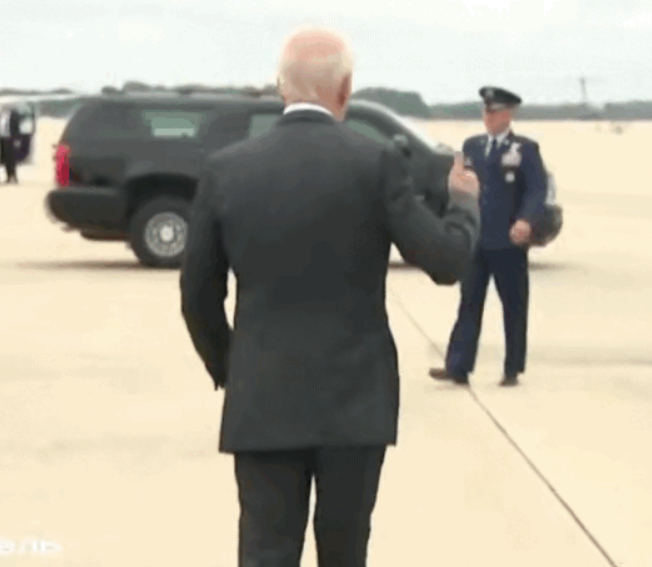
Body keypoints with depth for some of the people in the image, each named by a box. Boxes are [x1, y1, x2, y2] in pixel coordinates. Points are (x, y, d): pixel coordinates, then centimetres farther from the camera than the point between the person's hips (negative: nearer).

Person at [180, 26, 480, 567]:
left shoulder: (226, 169, -1)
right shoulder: (377, 162, -9)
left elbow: (199, 296, 4)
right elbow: (447, 261, -6)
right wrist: (465, 199, 15)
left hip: (264, 402, 1)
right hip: (354, 398, -1)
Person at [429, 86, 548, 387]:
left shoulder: (526, 148, -1)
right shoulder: (471, 146, 14)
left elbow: (537, 189, -10)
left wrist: (526, 220, -27)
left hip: (508, 242, -4)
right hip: (474, 240, 4)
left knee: (514, 307, 4)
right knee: (469, 304, 1)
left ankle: (512, 370, 12)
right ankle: (457, 367, -2)